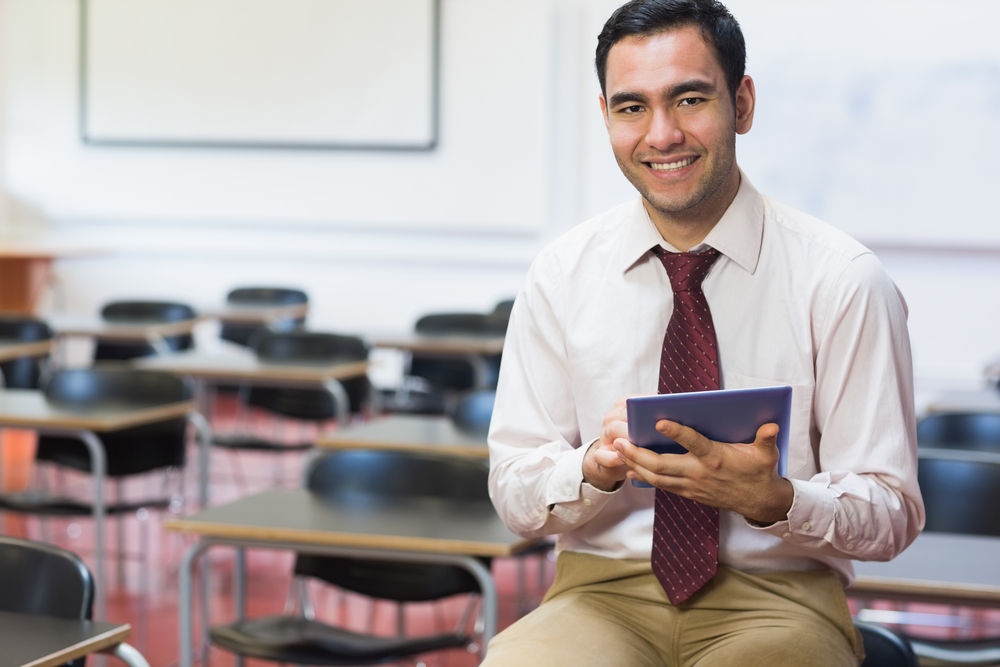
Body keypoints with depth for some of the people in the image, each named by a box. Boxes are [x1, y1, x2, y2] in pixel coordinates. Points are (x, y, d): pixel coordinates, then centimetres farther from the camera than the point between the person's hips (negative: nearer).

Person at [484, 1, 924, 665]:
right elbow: (515, 491, 4)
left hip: (777, 597, -1)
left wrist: (772, 499, -23)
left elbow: (892, 515, -2)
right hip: (603, 591, 1)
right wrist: (596, 467, -18)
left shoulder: (844, 280, -4)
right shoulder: (562, 275, 4)